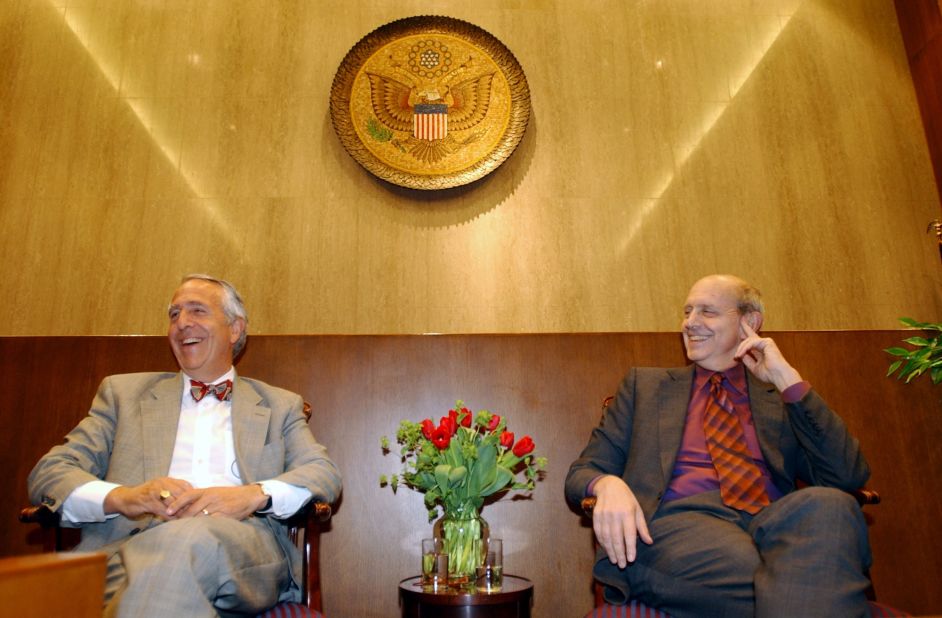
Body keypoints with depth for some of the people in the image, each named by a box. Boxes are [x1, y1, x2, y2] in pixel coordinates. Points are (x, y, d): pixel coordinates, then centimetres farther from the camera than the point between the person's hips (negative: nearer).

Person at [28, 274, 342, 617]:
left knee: (191, 538, -35)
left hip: (243, 545, 1)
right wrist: (121, 496, -12)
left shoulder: (280, 406, 21)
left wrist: (254, 495, -15)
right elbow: (49, 472, 13)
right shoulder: (123, 391, 23)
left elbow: (326, 475, 8)